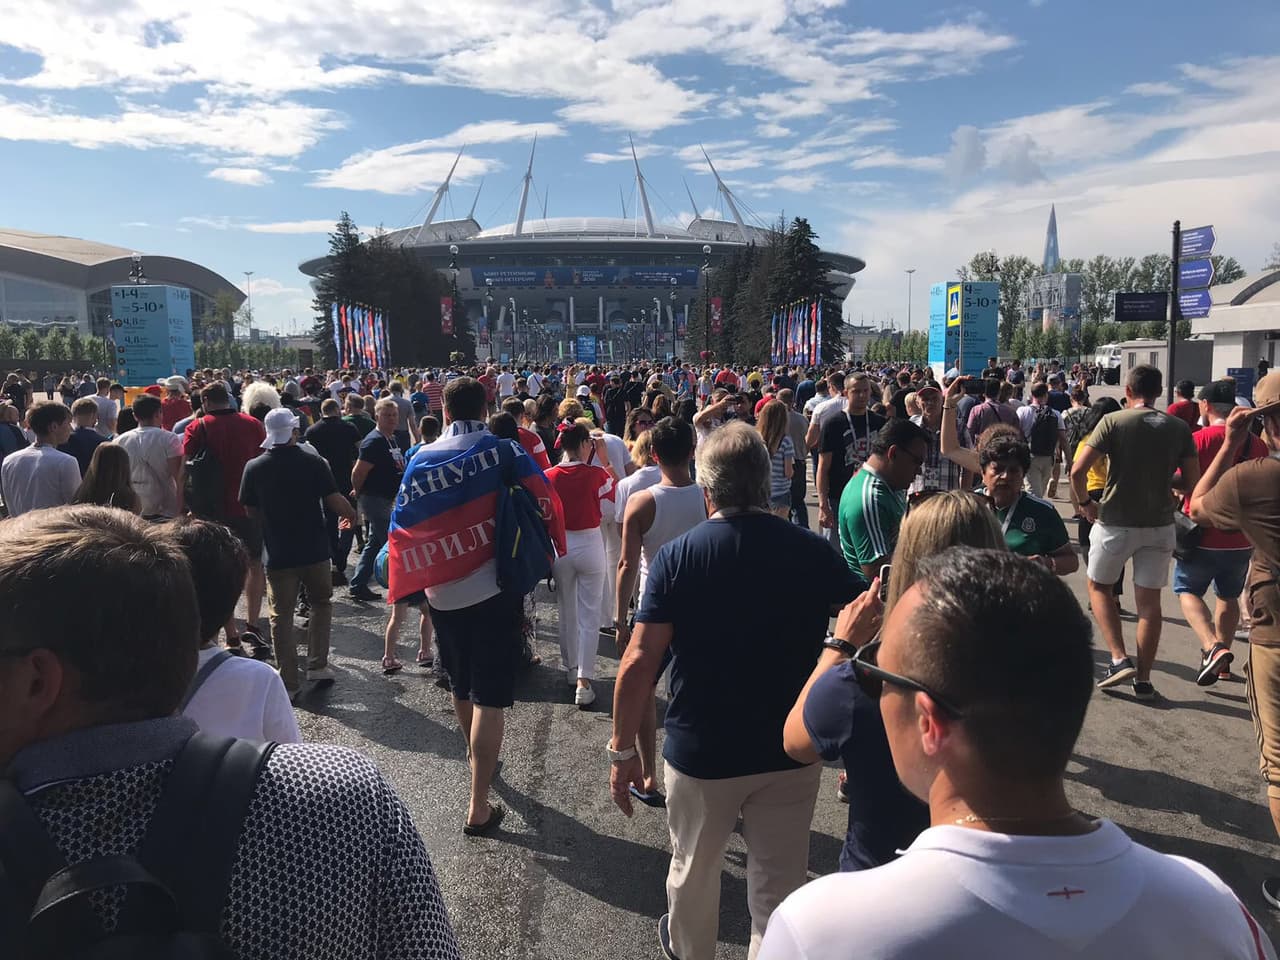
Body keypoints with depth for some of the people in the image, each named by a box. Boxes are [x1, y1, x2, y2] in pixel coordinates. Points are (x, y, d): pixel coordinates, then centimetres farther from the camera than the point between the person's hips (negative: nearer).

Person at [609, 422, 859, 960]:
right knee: (780, 886, 16)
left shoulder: (677, 557, -15)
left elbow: (640, 661, -17)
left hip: (700, 752, 0)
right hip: (792, 752, 1)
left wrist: (622, 751, -7)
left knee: (693, 871, 25)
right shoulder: (813, 552, -10)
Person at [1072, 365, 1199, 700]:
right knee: (1149, 600, 9)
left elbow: (1077, 471, -16)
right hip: (1160, 524, 3)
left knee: (1098, 586, 16)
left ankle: (1120, 659, 4)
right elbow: (1192, 484, 2)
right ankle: (1143, 679, 14)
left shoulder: (1113, 422, -9)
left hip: (1116, 522, -3)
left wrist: (1084, 503, 0)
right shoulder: (1179, 428, 1)